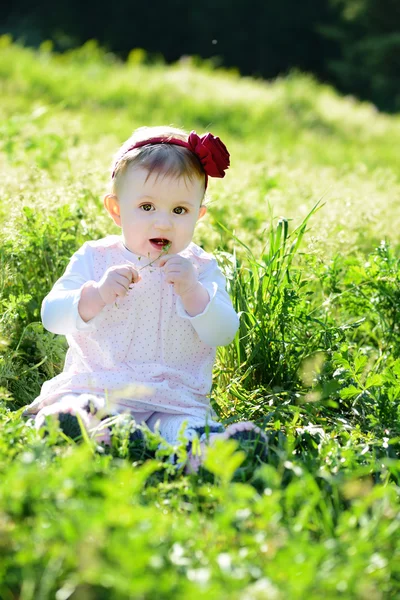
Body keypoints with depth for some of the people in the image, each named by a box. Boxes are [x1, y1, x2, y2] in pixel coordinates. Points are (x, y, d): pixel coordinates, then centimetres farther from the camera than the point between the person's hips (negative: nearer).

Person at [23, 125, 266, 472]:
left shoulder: (200, 268, 10)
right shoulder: (94, 258, 8)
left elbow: (224, 333, -2)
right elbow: (52, 317, -2)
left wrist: (192, 291, -18)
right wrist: (97, 295, -21)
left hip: (174, 400, 1)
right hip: (98, 391, -1)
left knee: (186, 427, -33)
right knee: (66, 413, -35)